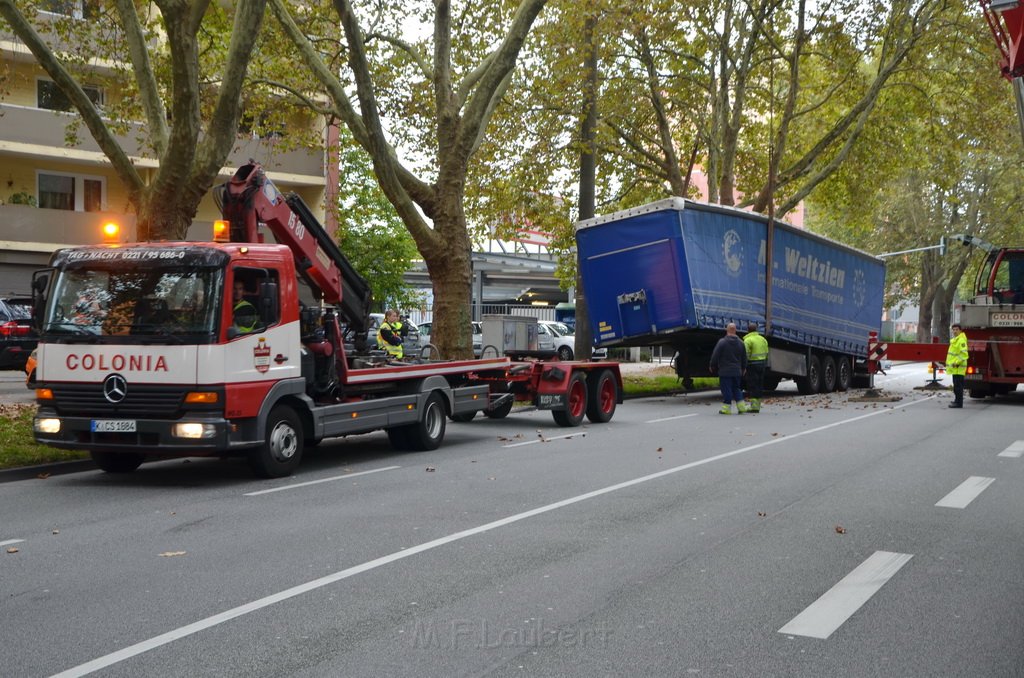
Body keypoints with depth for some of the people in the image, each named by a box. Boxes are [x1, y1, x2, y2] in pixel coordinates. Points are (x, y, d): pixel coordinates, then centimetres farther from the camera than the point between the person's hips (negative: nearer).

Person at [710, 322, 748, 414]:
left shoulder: (722, 342, -12)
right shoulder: (740, 343, 6)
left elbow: (715, 356, -9)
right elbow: (744, 358, 14)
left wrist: (712, 366, 4)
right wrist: (743, 368, 27)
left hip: (725, 371, -5)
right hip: (737, 371, 5)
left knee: (726, 389, -1)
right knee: (736, 388, 16)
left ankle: (727, 408, 0)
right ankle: (741, 406, 11)